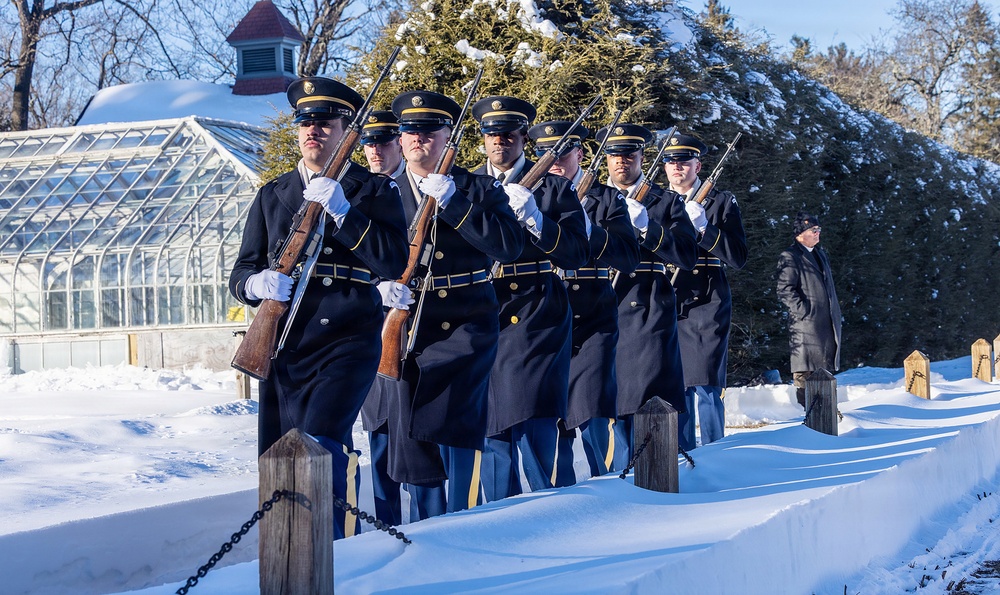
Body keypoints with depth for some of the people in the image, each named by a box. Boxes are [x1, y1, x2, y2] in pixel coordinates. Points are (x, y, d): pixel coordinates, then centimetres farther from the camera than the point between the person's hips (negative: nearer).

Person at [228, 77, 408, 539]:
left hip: (347, 342, -5)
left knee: (320, 445, -24)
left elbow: (395, 263, -9)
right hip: (285, 348, 5)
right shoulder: (272, 195, 17)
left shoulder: (376, 191, 6)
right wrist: (258, 284, -12)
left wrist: (342, 212, -18)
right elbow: (240, 274, 13)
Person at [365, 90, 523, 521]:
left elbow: (509, 246, -11)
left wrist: (451, 202, -16)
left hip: (465, 328, -2)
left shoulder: (479, 189, 5)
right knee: (410, 438, 2)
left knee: (457, 432, -13)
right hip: (402, 330, 3)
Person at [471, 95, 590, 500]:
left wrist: (535, 219, -17)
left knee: (535, 428, -10)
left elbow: (578, 254, -4)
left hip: (537, 319, -3)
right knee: (493, 429, 6)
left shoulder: (554, 188, 5)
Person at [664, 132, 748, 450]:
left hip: (706, 307, -4)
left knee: (707, 388, -8)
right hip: (668, 308, 4)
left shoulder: (722, 202, 4)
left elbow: (738, 257, -6)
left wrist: (704, 228, -17)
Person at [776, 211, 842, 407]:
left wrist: (835, 313, 19)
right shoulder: (790, 257, -6)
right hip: (806, 323, -8)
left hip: (827, 323, 8)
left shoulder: (820, 253, 21)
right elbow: (785, 291, -13)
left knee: (825, 368, 11)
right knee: (805, 370, -8)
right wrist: (804, 310, -18)